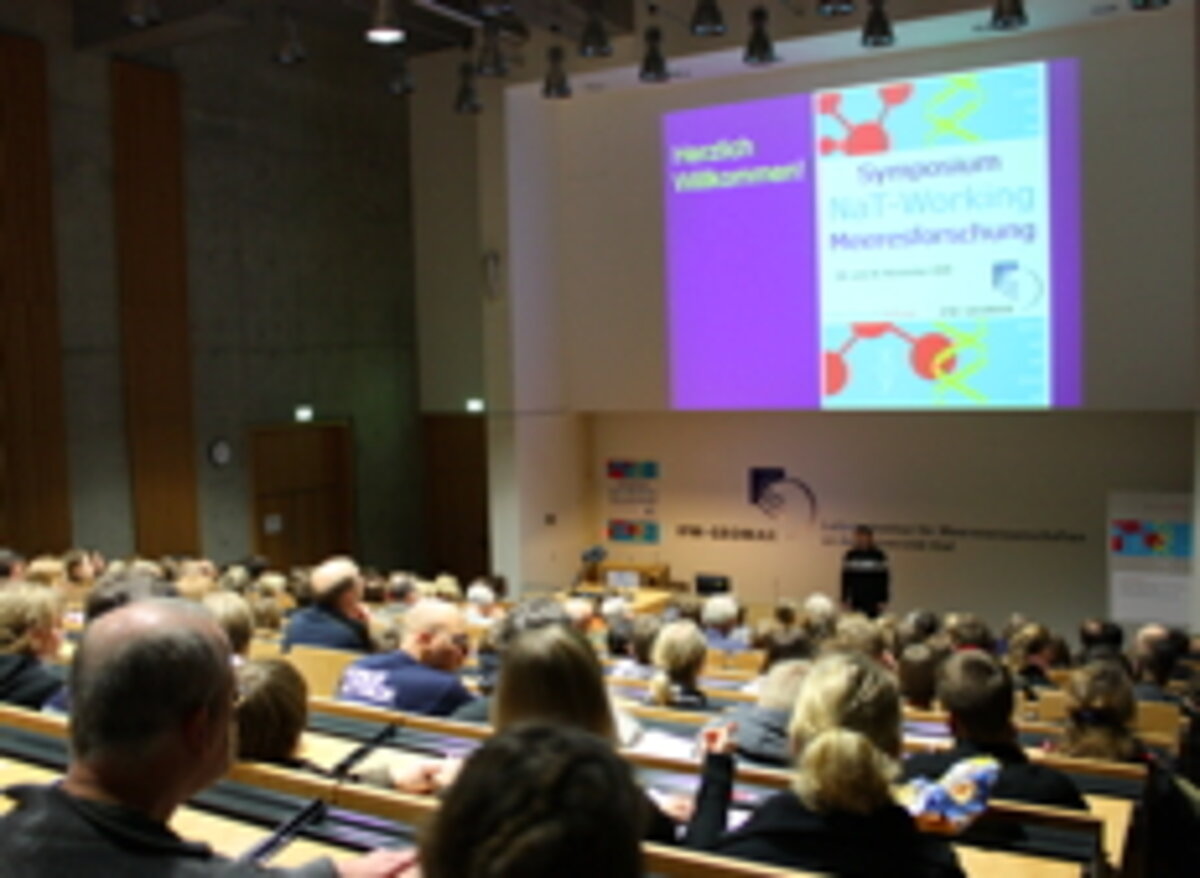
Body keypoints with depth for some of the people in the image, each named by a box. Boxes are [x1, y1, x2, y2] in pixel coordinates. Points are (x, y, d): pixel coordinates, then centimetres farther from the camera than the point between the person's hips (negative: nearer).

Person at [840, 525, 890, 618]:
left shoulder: (878, 555, -2)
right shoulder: (850, 555, 3)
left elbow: (884, 578, 0)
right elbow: (845, 578, 5)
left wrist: (883, 600, -4)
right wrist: (845, 599, 1)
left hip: (873, 600, -1)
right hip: (856, 600, 1)